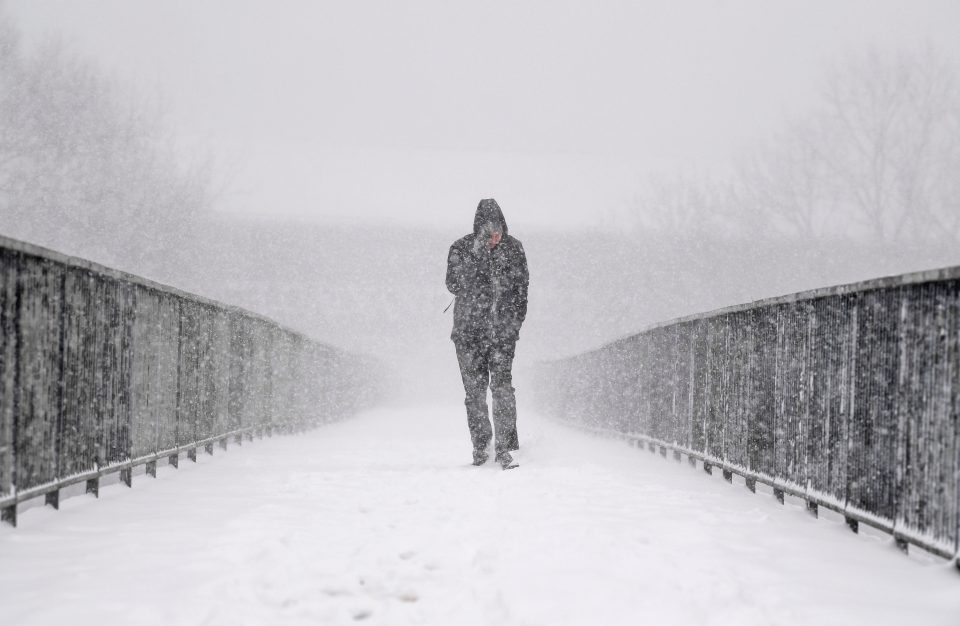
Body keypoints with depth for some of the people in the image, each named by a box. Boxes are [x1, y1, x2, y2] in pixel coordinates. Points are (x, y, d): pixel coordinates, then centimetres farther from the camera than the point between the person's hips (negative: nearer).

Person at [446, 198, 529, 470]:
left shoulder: (513, 248, 2)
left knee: (502, 387, -10)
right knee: (475, 389, 4)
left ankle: (504, 448, -6)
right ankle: (480, 445, 17)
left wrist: (516, 319, 4)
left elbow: (522, 285, 11)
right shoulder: (461, 249, -4)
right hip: (469, 331, 0)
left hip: (503, 332, 0)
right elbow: (454, 285, -15)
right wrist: (475, 255, -23)